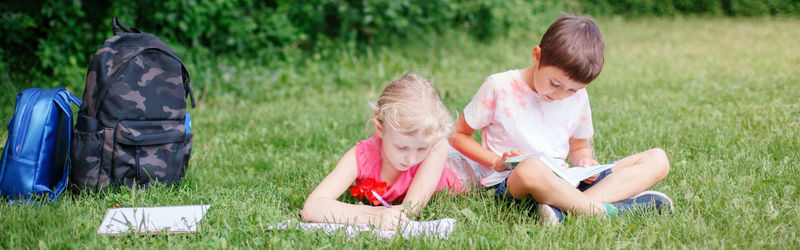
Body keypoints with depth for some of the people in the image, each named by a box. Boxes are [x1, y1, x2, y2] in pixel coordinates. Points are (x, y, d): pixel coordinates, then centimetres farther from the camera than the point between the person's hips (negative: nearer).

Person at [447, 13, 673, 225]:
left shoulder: (578, 97, 10)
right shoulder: (499, 88, -3)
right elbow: (458, 135, 4)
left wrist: (585, 162, -2)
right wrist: (498, 162, -12)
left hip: (563, 182, 6)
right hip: (510, 184, -6)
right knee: (531, 169, -45)